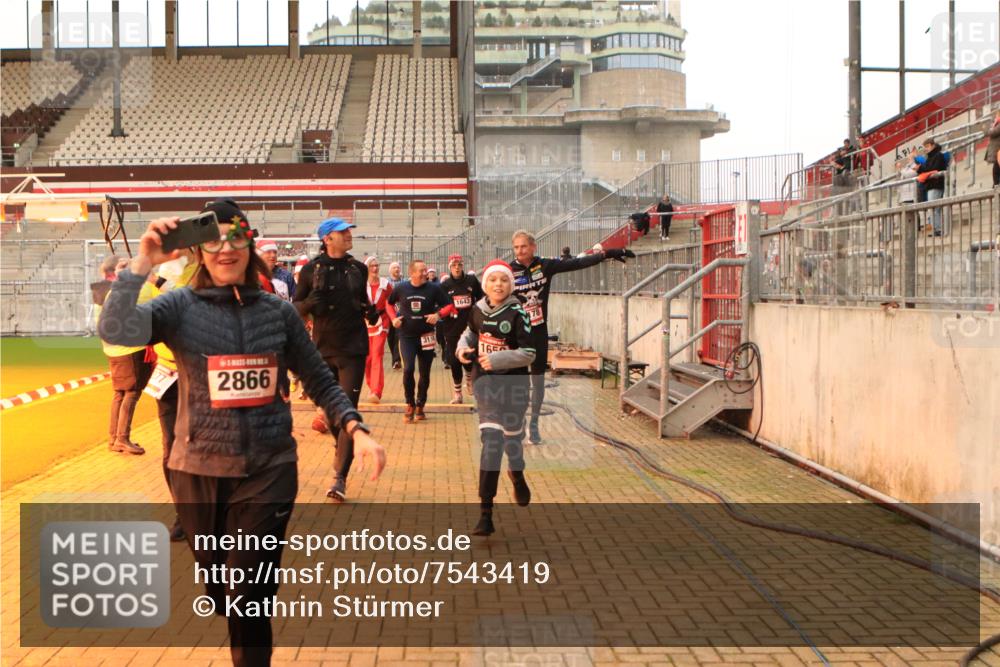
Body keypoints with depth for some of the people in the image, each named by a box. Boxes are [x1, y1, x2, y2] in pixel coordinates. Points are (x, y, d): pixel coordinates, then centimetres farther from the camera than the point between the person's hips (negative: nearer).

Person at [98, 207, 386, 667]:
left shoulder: (278, 311, 1)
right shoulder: (181, 307, -4)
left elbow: (320, 381, 8)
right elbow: (115, 331, -22)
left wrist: (357, 430, -5)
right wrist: (142, 263, -26)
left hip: (269, 470, 0)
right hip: (198, 472, 1)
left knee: (250, 602, -4)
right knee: (218, 594, 17)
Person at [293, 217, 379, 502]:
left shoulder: (358, 269, 7)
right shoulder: (312, 269, -2)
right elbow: (296, 307, 2)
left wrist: (371, 312, -1)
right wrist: (310, 303, -20)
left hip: (353, 349, 0)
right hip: (323, 347, 0)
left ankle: (340, 478, -9)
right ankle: (343, 449, 43)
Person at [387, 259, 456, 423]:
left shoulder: (434, 288, -5)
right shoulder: (401, 288, -2)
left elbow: (449, 306, 1)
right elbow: (389, 304, 16)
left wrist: (438, 314, -17)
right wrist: (393, 318, 0)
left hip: (426, 336, 1)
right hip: (407, 336, -1)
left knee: (425, 373, 7)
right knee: (408, 368, -16)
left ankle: (420, 406, 24)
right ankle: (410, 406, 1)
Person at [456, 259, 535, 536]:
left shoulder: (517, 314, -14)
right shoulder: (478, 310, 0)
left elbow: (529, 354, -16)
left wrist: (499, 359, -28)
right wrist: (463, 346, 0)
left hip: (513, 384, -2)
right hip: (485, 382, 2)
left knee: (511, 438, 13)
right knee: (491, 441, -6)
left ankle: (517, 474, 51)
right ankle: (485, 513, -4)